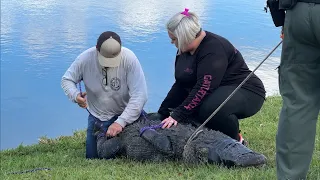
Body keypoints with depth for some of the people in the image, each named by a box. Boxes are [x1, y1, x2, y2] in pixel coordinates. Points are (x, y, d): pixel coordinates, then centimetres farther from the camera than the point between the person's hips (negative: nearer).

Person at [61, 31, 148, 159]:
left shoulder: (129, 59, -28)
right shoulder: (85, 58, -21)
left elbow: (139, 96, -28)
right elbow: (66, 79, -5)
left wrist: (120, 122, -36)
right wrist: (75, 95, -28)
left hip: (126, 114, -2)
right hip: (97, 115, 2)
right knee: (92, 157, 7)